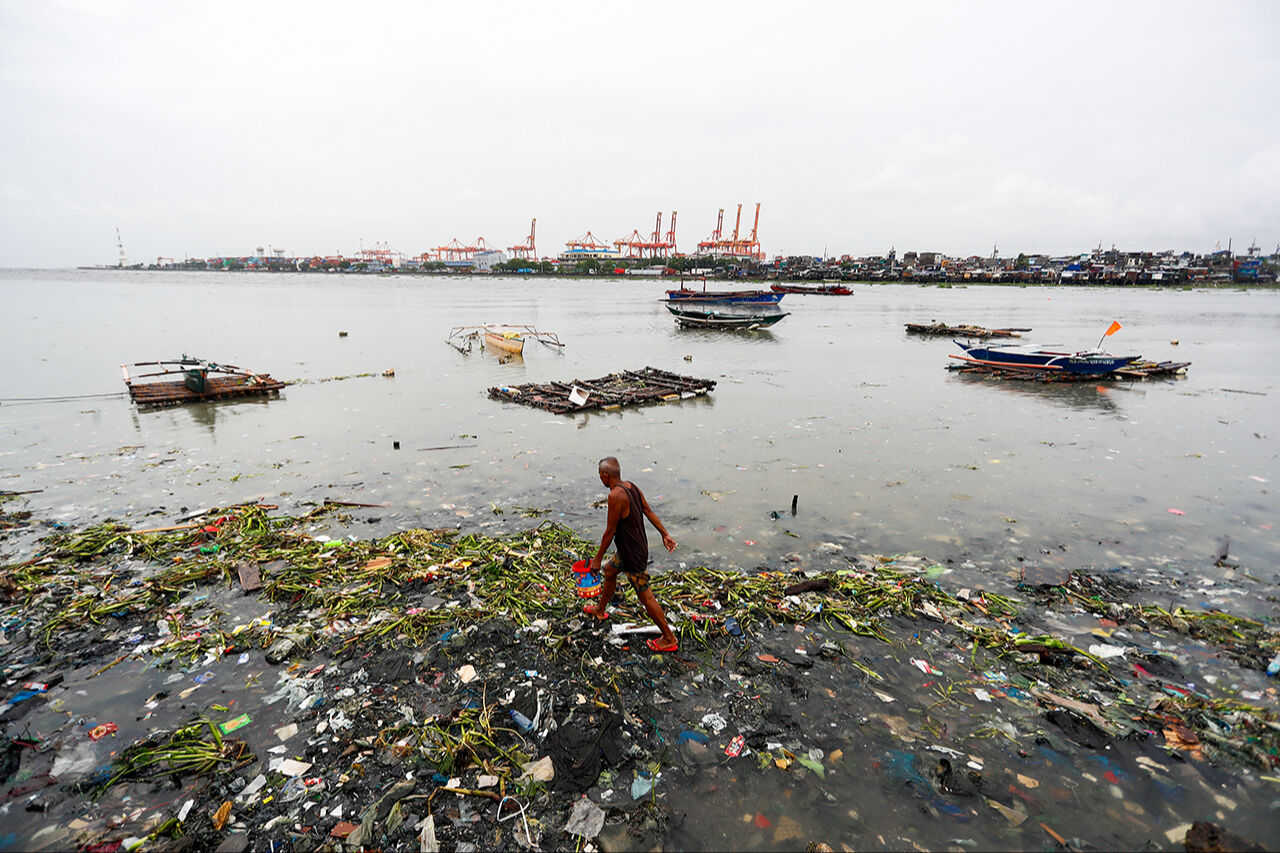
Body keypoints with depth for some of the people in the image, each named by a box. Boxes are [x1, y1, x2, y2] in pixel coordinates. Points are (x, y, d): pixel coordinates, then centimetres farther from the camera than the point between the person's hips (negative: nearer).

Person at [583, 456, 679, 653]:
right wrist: (665, 534, 12)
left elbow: (610, 531, -22)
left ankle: (669, 639, 14)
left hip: (634, 555, -10)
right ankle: (600, 610, 51)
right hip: (626, 550, 10)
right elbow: (649, 512, 6)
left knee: (645, 597, 1)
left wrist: (597, 558, -12)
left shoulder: (616, 495, -27)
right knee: (609, 571, 29)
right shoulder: (632, 487, 0)